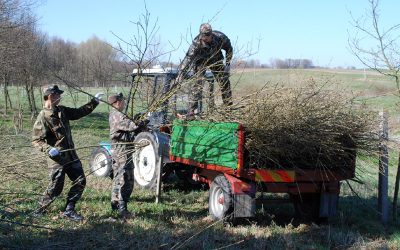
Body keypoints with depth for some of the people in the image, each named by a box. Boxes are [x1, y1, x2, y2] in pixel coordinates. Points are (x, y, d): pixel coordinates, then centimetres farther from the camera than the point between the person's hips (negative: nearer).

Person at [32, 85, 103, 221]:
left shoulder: (62, 110, 7)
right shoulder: (43, 118, -15)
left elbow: (79, 112, 21)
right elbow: (36, 140, -14)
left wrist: (94, 101, 18)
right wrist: (49, 149, -29)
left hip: (71, 155, 8)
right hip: (57, 159, -8)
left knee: (80, 181, 6)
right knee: (56, 187, 0)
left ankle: (69, 210, 15)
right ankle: (40, 208, 24)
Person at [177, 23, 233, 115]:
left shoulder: (220, 37, -28)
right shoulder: (196, 43, -35)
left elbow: (229, 48, -8)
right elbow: (188, 57, -43)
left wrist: (228, 63, -12)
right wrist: (181, 73, -54)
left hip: (216, 60, 3)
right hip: (201, 62, -3)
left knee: (224, 81, 3)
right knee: (198, 83, -20)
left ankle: (229, 106, 19)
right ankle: (193, 108, -18)